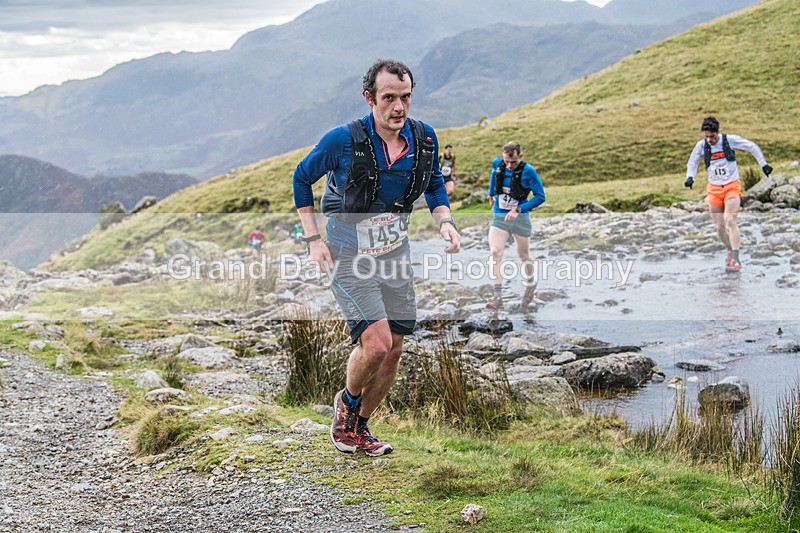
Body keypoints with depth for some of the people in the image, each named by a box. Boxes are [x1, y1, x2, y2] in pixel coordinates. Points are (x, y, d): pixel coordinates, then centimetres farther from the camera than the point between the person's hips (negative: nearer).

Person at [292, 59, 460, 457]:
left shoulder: (424, 139, -7)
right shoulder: (343, 140, -20)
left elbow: (434, 185, 13)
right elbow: (302, 178, -3)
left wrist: (445, 222, -7)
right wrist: (313, 240, -9)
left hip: (394, 254, 5)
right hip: (350, 257, -5)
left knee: (394, 350, 8)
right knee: (376, 343, -18)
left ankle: (361, 425, 29)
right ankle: (347, 402, 14)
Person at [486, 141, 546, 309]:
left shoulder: (528, 171, -17)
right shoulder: (498, 164, -5)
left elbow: (540, 196, -14)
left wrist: (519, 209, -23)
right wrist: (491, 193, 27)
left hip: (520, 218, -2)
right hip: (499, 217, 2)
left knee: (523, 256, 13)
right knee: (495, 252, -17)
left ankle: (530, 285, 42)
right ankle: (497, 296, -20)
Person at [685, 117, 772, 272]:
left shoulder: (730, 140, -10)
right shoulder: (701, 145, -3)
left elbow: (752, 147, 2)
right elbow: (693, 162, 13)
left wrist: (763, 164, 1)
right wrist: (690, 177, -5)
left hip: (732, 186, -3)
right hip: (714, 189, 3)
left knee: (729, 220, -20)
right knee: (719, 226, 2)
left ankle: (736, 260, -20)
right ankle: (730, 250, 29)